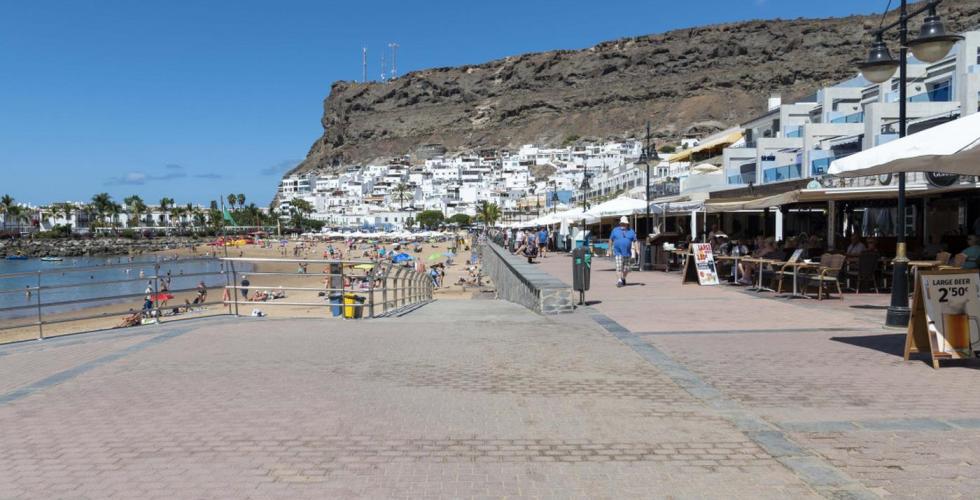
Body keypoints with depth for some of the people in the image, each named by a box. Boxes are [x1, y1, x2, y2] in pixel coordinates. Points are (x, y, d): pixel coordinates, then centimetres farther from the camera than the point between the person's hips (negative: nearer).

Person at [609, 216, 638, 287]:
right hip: (618, 253, -2)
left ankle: (623, 278, 32)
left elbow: (635, 241, 5)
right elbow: (611, 240, 12)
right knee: (619, 267, -13)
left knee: (626, 269, 8)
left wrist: (636, 250, -7)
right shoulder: (615, 230, 5)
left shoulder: (631, 231, 7)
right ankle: (619, 281, -14)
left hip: (627, 253, 2)